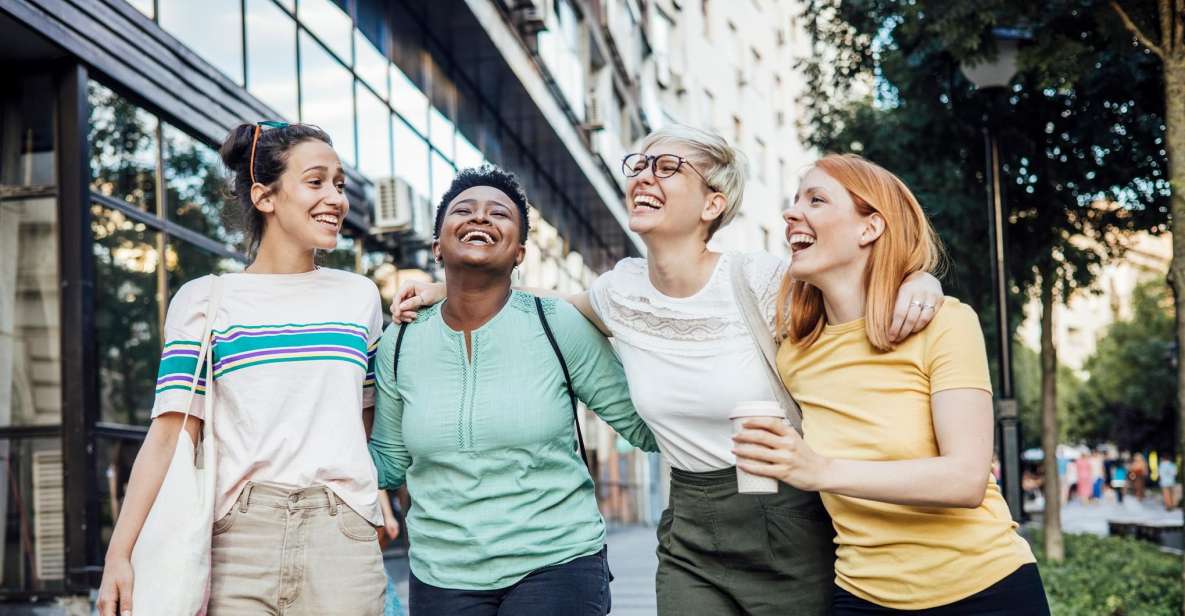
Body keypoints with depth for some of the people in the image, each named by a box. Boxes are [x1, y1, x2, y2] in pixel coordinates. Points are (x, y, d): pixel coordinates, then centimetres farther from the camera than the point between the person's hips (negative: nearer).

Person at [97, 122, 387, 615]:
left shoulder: (358, 296, 12)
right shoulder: (203, 300, 4)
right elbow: (171, 433, -2)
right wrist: (119, 554, -9)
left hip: (343, 538, 2)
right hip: (238, 539, -2)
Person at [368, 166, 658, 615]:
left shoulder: (558, 326, -7)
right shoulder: (399, 346, 1)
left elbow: (642, 425, -2)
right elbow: (388, 464, 10)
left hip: (557, 564, -2)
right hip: (442, 577, 3)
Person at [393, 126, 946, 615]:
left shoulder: (761, 281, -14)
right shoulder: (621, 291, -1)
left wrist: (917, 282, -25)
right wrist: (447, 289, 12)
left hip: (789, 524, -3)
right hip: (691, 540, 4)